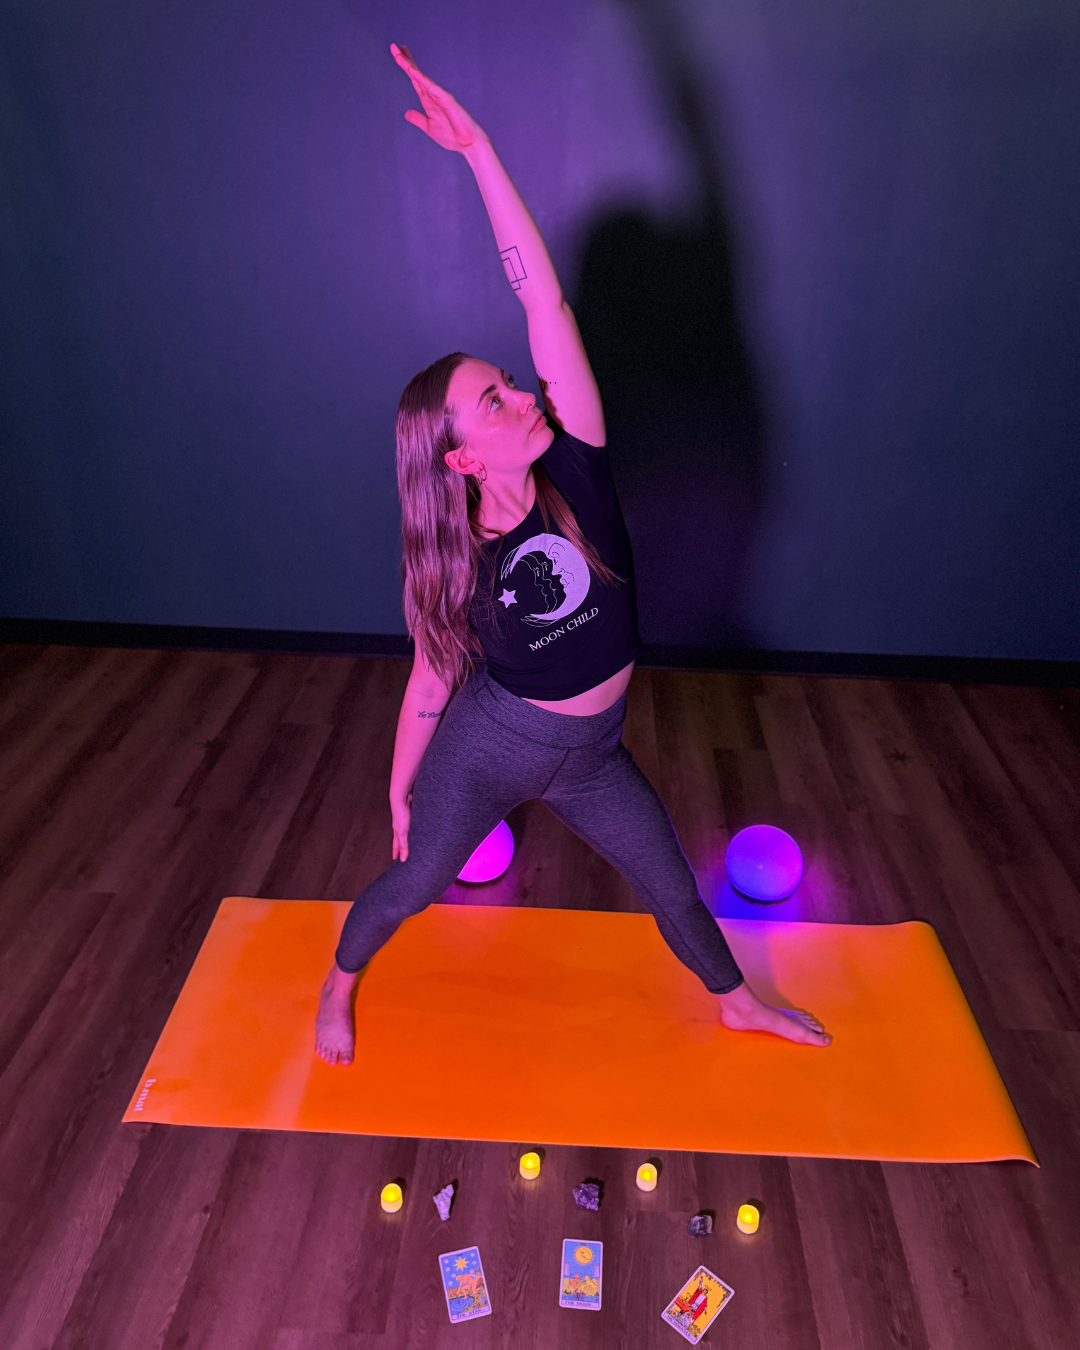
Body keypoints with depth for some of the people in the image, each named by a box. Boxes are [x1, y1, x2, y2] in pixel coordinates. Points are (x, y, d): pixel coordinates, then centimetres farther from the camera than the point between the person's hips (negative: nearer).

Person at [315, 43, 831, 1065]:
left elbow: (544, 302, -23)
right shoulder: (449, 559, -17)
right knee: (409, 885, 17)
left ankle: (736, 1002, 50)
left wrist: (479, 152, -25)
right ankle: (338, 987, 51)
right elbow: (432, 679, -5)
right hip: (488, 748, -2)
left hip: (590, 751, 3)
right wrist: (399, 792, 3)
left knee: (669, 878, 20)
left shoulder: (573, 465, -16)